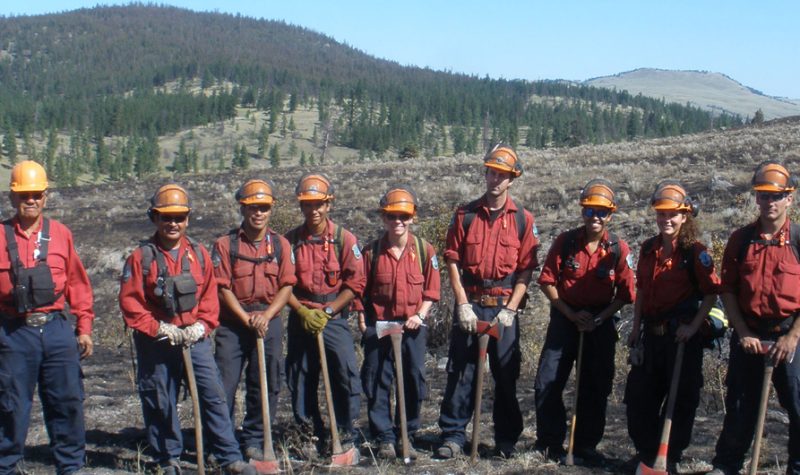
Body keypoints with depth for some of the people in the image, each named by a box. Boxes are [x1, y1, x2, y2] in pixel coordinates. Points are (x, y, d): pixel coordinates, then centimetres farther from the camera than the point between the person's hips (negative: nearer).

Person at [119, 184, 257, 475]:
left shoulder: (199, 254, 5)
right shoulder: (141, 257, -3)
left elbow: (210, 297, 8)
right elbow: (130, 303, -6)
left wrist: (201, 326, -7)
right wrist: (161, 329, -12)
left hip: (195, 339, 2)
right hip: (156, 343, -1)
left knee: (213, 396, -3)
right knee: (160, 404, 6)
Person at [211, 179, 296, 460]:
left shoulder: (280, 245, 6)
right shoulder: (225, 244, 0)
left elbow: (286, 286, 1)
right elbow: (222, 287, -4)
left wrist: (265, 316, -13)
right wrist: (246, 318, -13)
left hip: (269, 323, 2)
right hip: (232, 323, -2)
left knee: (266, 386, 6)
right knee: (224, 384, -2)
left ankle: (254, 441, 19)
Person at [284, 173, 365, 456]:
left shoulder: (344, 239, -1)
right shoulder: (291, 240, 4)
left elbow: (355, 284, -4)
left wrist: (327, 311, -10)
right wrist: (302, 311, -10)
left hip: (334, 319, -2)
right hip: (300, 319, 2)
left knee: (346, 377, -9)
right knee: (299, 380, 8)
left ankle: (345, 435, 7)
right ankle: (310, 436, 22)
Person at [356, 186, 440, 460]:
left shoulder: (424, 250, 0)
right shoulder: (371, 251, 0)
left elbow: (431, 290, 2)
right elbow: (360, 290, 3)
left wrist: (420, 315, -10)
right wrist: (362, 321, -4)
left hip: (412, 326, 0)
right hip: (378, 326, 0)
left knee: (414, 382, 4)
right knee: (377, 383, 1)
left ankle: (407, 437, 18)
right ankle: (385, 439, 11)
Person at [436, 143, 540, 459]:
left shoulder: (522, 219, 3)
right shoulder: (465, 215, 5)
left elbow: (526, 269, 0)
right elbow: (453, 261, 3)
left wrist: (510, 309, -8)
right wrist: (463, 304, -6)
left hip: (504, 306, 0)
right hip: (469, 304, 1)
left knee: (506, 374, 5)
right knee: (461, 371, 2)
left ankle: (506, 439, 16)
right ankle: (452, 435, 11)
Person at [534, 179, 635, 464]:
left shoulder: (619, 249, -6)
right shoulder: (565, 242, -6)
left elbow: (625, 294, -2)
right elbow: (547, 282, -4)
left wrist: (599, 318, -13)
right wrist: (571, 314, -11)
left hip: (601, 323, 0)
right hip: (564, 318, 0)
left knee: (596, 387, 7)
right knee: (547, 383, -2)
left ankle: (586, 445, 21)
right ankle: (550, 442, 13)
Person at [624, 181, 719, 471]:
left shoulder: (695, 252, -10)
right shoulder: (648, 249, 7)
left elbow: (711, 293, -9)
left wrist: (693, 327, -15)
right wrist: (636, 327, 11)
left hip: (681, 335, -6)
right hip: (651, 334, 6)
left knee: (681, 399, 4)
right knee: (638, 396, 11)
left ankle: (670, 458, 18)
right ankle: (646, 452, 27)